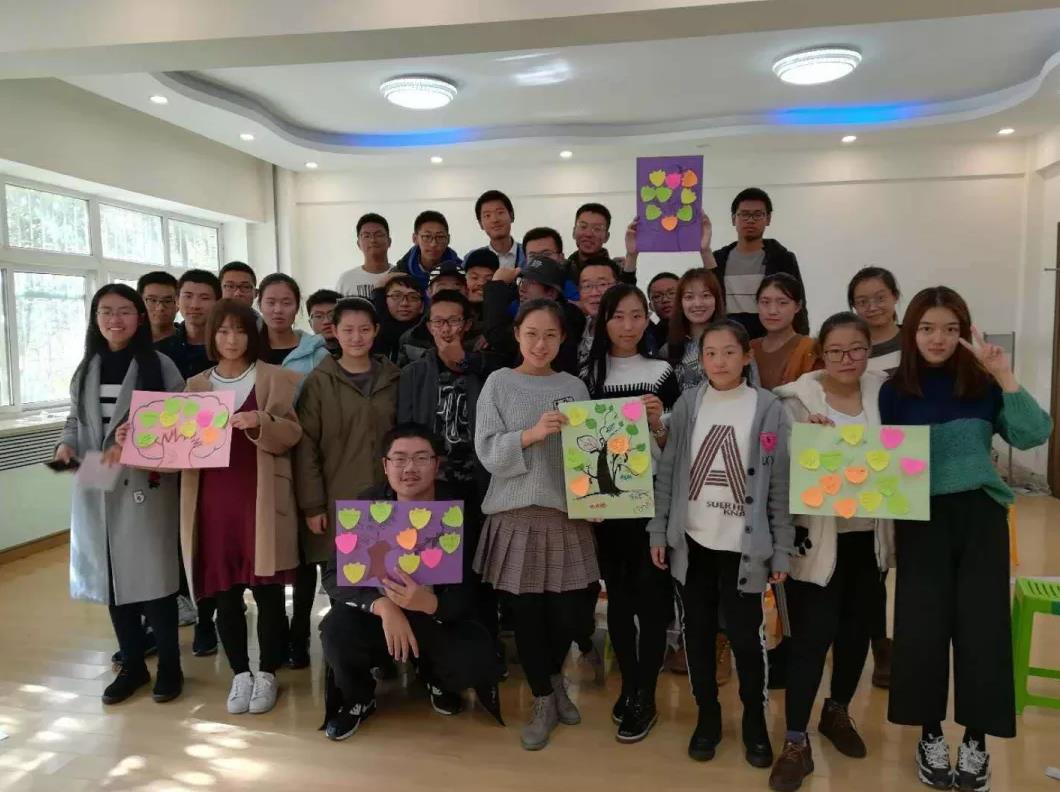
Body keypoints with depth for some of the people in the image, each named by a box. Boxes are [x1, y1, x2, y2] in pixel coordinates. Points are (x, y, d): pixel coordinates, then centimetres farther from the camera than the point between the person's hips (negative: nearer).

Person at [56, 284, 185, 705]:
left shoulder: (160, 365, -4)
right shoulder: (86, 369, 11)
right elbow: (75, 421, 17)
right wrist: (67, 446, -4)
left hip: (145, 486, -5)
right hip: (96, 491, 5)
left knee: (152, 575, -2)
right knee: (111, 576, 10)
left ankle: (169, 666, 15)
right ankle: (132, 665, 25)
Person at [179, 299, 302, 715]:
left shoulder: (275, 379, 3)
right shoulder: (196, 385, 13)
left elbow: (291, 435, -6)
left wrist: (260, 423, -24)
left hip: (261, 499, -3)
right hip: (212, 500, 3)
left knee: (267, 590, 3)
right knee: (224, 593, 8)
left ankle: (267, 674, 19)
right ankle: (240, 674, 23)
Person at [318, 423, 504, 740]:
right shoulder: (368, 504, -12)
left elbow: (469, 593, -18)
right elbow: (334, 575, -16)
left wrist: (430, 603, -42)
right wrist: (383, 604, -35)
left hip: (439, 618, -1)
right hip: (377, 614, 1)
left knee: (476, 662, -28)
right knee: (337, 630, -30)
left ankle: (437, 681, 12)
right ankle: (358, 699, 6)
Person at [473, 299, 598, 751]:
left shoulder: (574, 386, 7)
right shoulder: (499, 383, 0)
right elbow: (487, 452, -8)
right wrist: (532, 434, -22)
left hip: (568, 512, 2)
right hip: (516, 514, -2)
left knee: (568, 610, 6)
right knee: (527, 611, 5)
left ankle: (554, 679, 37)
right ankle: (544, 700, 28)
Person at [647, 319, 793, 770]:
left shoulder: (769, 410, -4)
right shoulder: (687, 405, 1)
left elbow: (781, 484, -3)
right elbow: (667, 472, 3)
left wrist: (782, 549, -4)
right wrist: (658, 531, 0)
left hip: (744, 545, -2)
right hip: (692, 542, 2)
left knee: (746, 636, 5)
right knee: (698, 632, 12)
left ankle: (755, 720, 29)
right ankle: (707, 715, 31)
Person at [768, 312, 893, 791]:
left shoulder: (886, 392, 3)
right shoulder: (797, 398, -10)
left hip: (869, 535, 5)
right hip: (817, 535, -5)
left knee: (857, 629, 16)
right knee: (811, 636, -4)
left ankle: (837, 712, 39)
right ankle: (796, 743, 10)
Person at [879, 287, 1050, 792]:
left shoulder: (981, 383, 0)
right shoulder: (895, 391, 0)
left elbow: (1033, 435, -11)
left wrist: (1005, 376, -17)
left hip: (980, 514, 0)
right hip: (921, 520, 0)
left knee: (982, 626, 3)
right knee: (923, 627, 3)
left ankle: (975, 741, 23)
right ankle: (931, 735, 25)